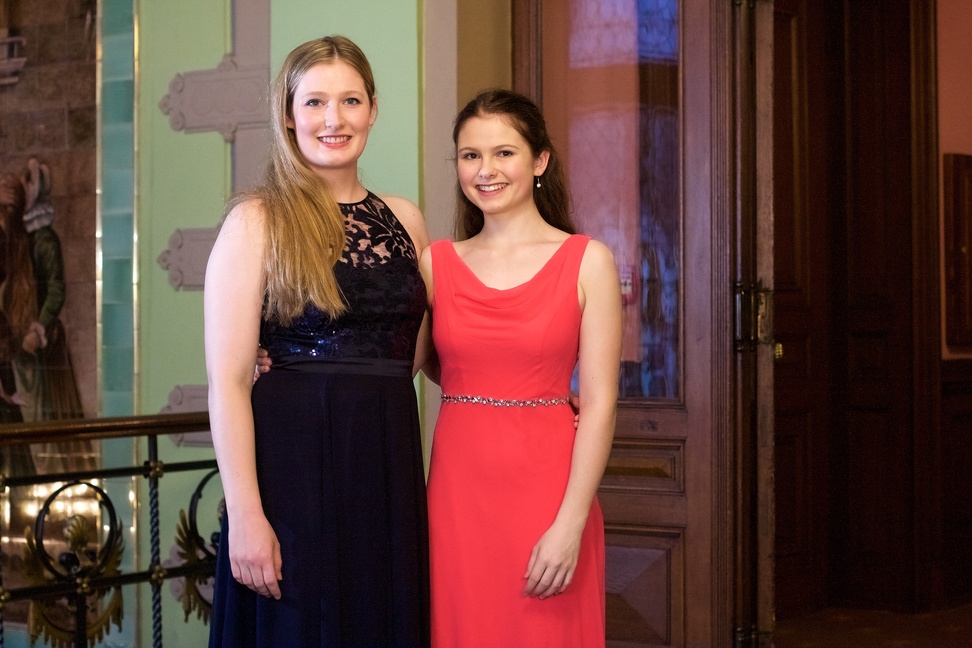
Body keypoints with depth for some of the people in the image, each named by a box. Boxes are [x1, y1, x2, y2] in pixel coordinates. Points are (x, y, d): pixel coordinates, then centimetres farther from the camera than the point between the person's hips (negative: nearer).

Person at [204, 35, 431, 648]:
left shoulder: (405, 220, 11)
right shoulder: (257, 221, -4)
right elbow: (227, 380, -10)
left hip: (390, 468, 5)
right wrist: (244, 515, -16)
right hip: (295, 464, -5)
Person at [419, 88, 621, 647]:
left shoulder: (587, 261, -2)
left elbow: (600, 402, -7)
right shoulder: (437, 263, 7)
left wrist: (570, 525, -13)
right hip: (458, 483, 2)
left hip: (547, 486, -2)